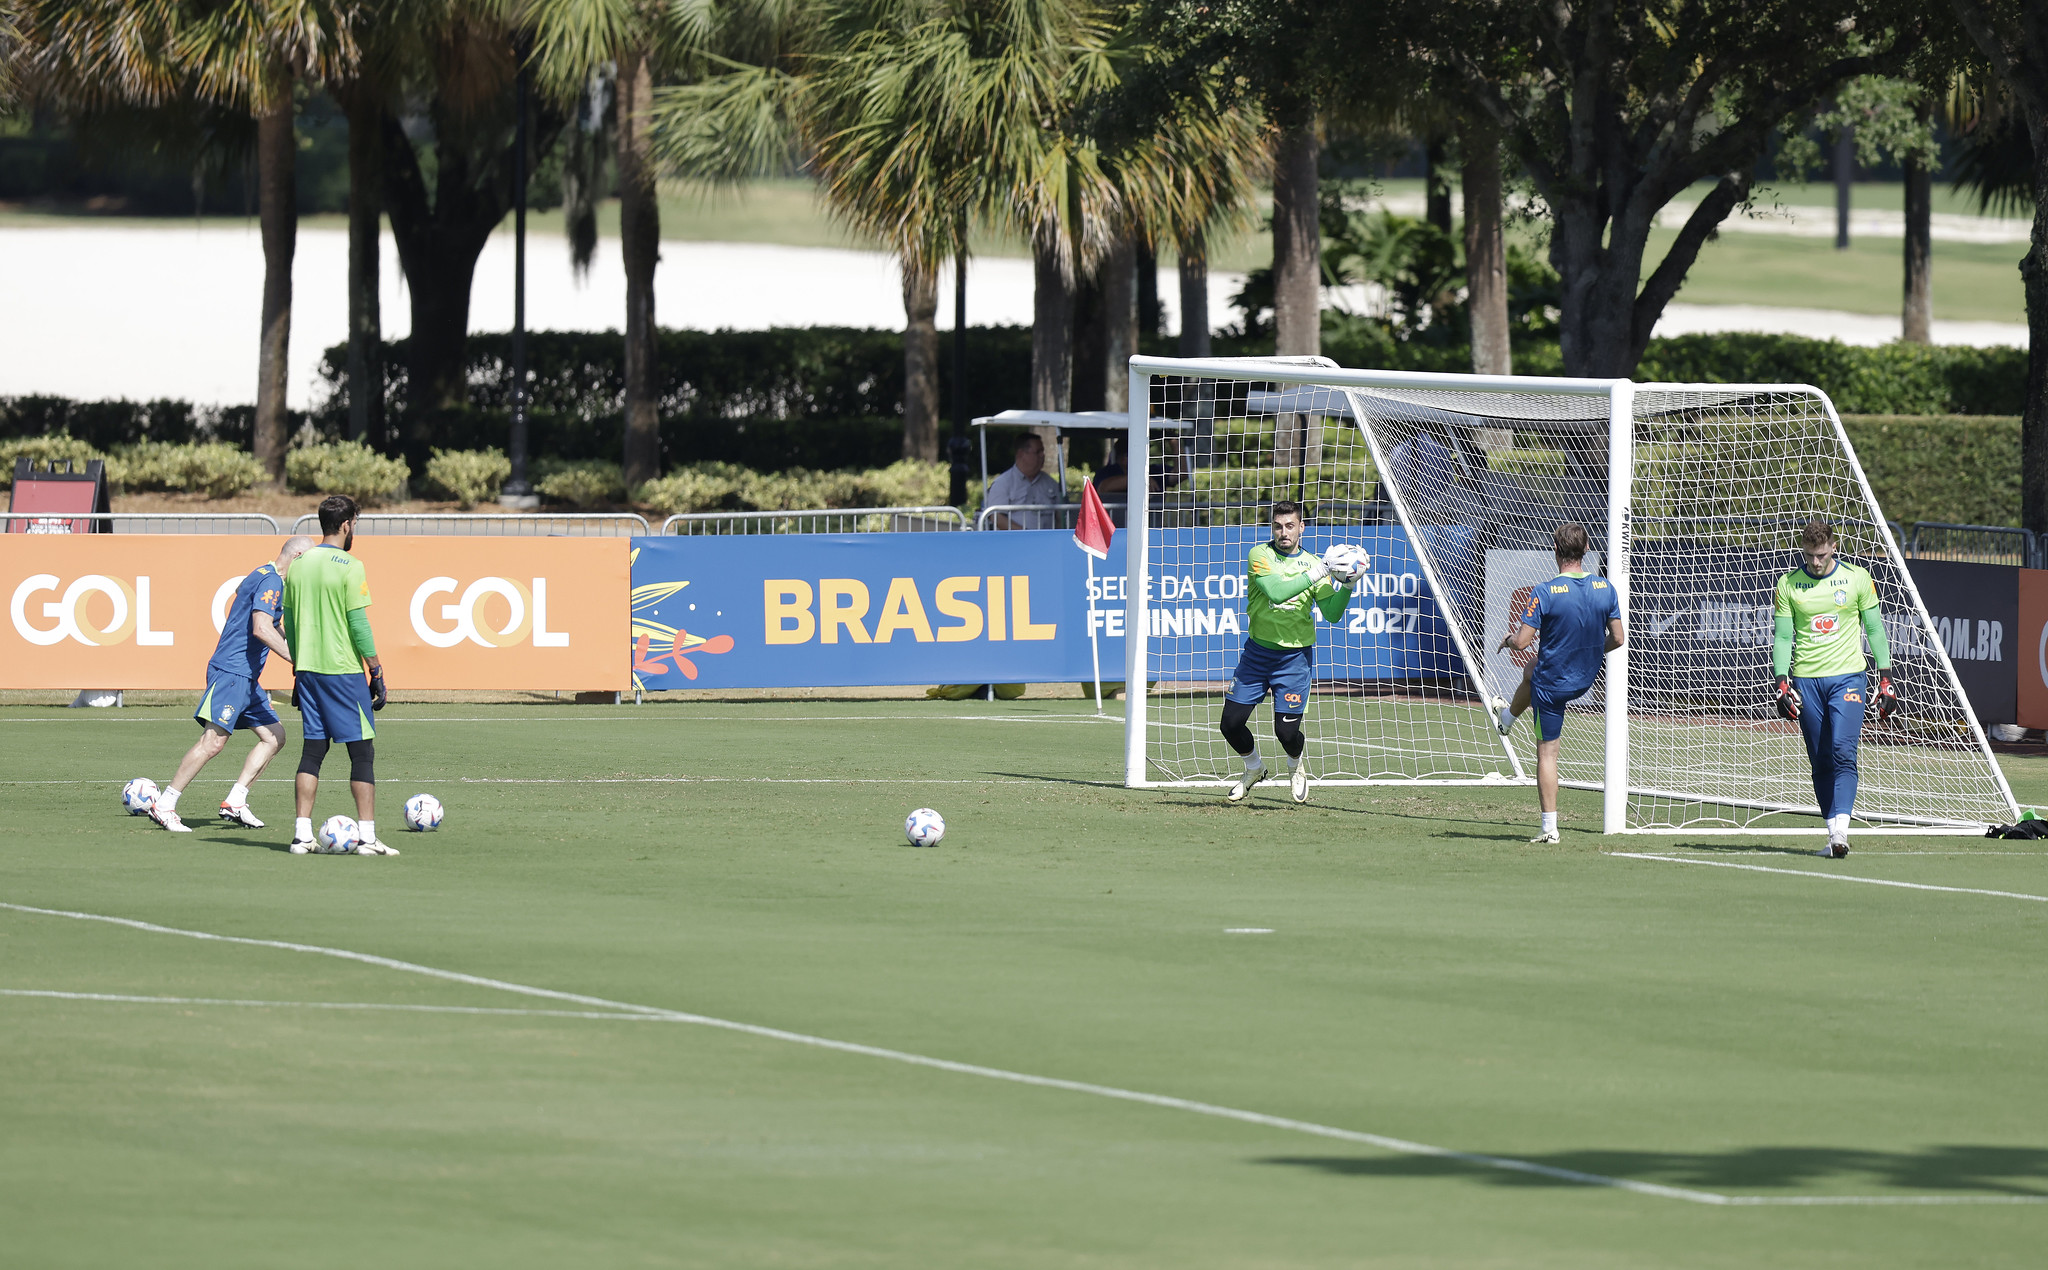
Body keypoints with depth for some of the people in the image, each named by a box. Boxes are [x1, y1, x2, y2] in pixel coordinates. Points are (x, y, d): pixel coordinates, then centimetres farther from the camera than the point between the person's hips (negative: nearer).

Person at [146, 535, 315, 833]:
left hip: (246, 679, 11)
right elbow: (261, 629, -26)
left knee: (274, 737, 7)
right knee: (213, 741, -14)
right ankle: (164, 806, -12)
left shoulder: (260, 575, 18)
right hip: (232, 672, -11)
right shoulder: (271, 581, -14)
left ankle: (234, 803, 6)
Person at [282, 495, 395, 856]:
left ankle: (302, 834, 4)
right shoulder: (349, 567, -11)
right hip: (343, 671, -6)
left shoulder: (298, 564, 7)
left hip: (307, 668, 6)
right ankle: (367, 836, -3)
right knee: (362, 751, 0)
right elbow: (358, 624, -13)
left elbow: (289, 621, 12)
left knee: (313, 748, 10)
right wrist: (377, 671, -6)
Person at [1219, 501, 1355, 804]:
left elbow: (1331, 614, -6)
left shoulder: (1314, 564, -2)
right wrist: (1312, 576, -28)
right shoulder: (1260, 555, -7)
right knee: (1231, 723, 0)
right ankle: (1254, 768, 30)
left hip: (1294, 657, -1)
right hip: (1257, 652, 1)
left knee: (1287, 731, -6)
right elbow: (1276, 591, -24)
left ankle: (1296, 766, 30)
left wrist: (1347, 586, -21)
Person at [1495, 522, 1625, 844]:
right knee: (1531, 671, 38)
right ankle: (1507, 718, 64)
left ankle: (1549, 827, 14)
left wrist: (1508, 640, 2)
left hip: (1552, 684, -7)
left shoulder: (1546, 593, -26)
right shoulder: (1606, 589, -11)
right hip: (1586, 680, 7)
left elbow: (1521, 642, -24)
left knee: (1547, 753, 7)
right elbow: (1617, 638, -2)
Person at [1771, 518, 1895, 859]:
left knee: (1843, 751, -17)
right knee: (1821, 761, 3)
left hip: (1847, 677, -2)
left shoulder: (1856, 578, 1)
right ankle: (1834, 834, 10)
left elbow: (1875, 629, 7)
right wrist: (1782, 683, -4)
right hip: (1806, 680, 2)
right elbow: (1781, 637, 7)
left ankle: (1840, 830, -24)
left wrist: (1886, 680, 3)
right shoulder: (1788, 585, 4)